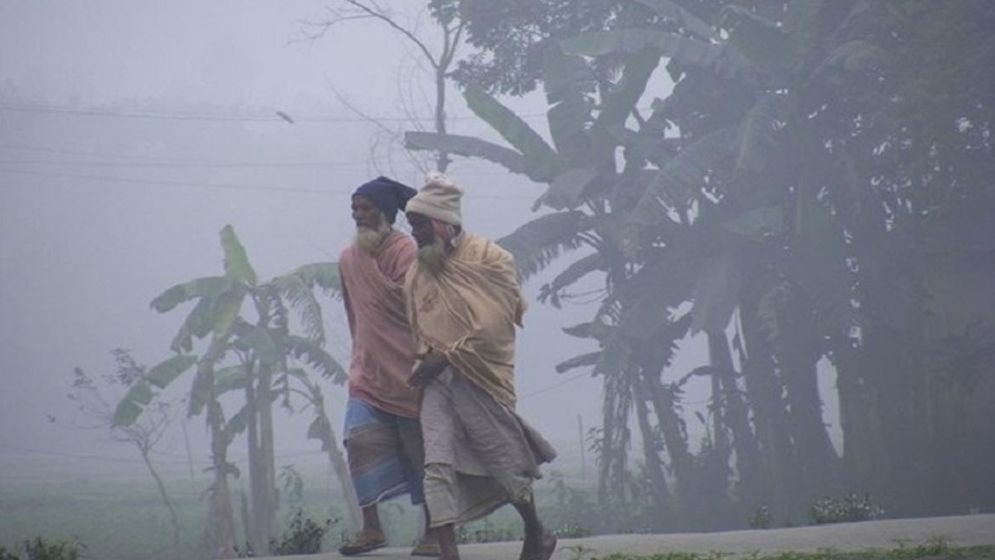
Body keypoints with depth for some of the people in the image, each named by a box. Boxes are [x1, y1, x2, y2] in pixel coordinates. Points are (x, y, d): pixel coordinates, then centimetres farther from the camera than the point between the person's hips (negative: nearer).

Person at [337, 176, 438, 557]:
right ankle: (371, 528, -5)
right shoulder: (349, 258, 9)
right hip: (368, 371, 5)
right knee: (360, 440, -10)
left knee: (422, 451, 2)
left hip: (408, 372, -5)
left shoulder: (405, 251, -10)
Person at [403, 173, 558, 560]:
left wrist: (447, 356, -16)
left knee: (505, 460, 7)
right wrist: (428, 357, 3)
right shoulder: (417, 273, 9)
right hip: (438, 381, 4)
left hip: (482, 376, -4)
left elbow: (496, 324, -14)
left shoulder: (489, 258, -8)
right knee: (438, 464, -12)